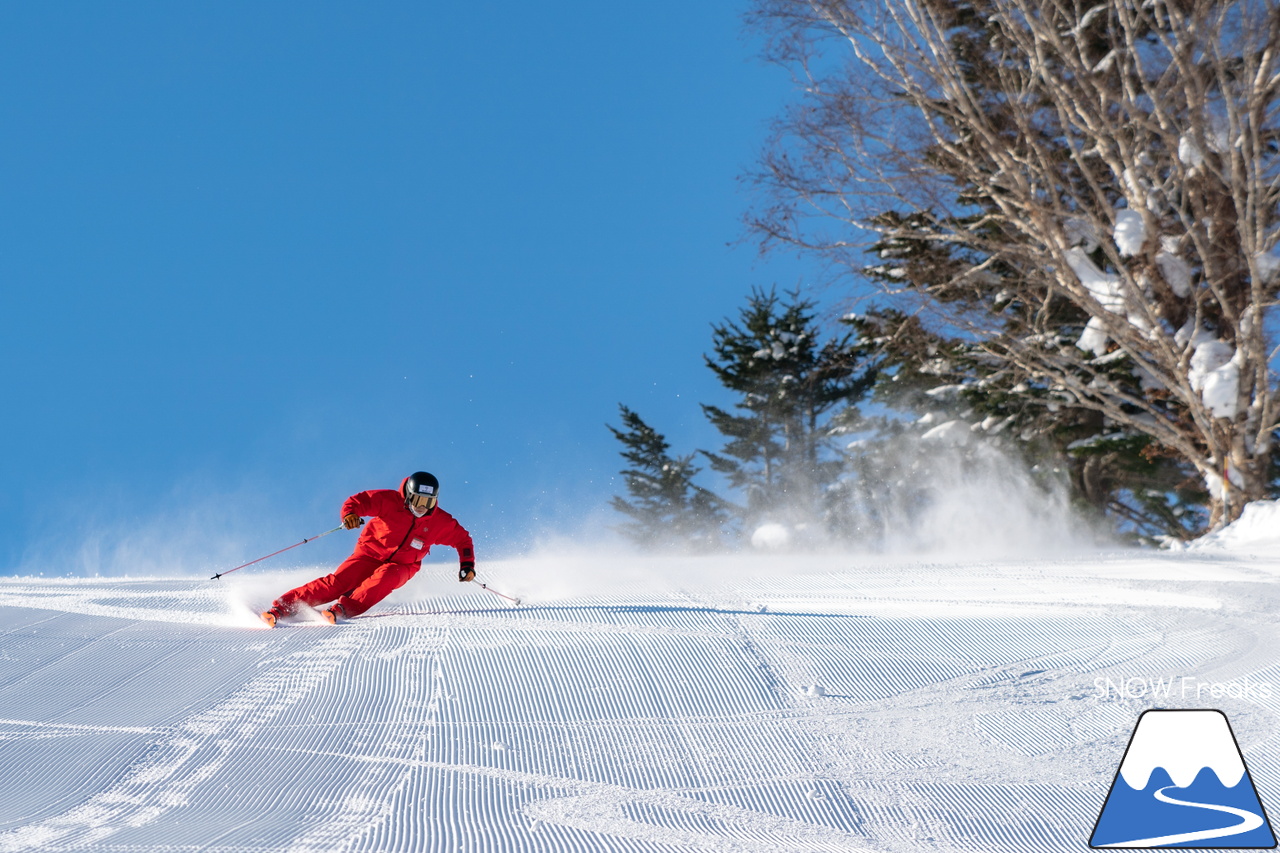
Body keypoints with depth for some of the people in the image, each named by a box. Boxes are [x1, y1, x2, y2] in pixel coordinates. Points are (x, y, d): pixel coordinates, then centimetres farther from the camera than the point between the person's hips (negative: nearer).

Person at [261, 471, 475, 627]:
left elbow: (462, 539, 4)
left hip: (401, 566, 2)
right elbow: (359, 500, -16)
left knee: (385, 577, -35)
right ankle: (283, 606, -25)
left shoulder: (440, 522, -8)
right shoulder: (390, 501, -14)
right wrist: (350, 513, -38)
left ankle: (343, 608, -45)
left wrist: (467, 564, -11)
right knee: (338, 581, -21)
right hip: (371, 553, -2)